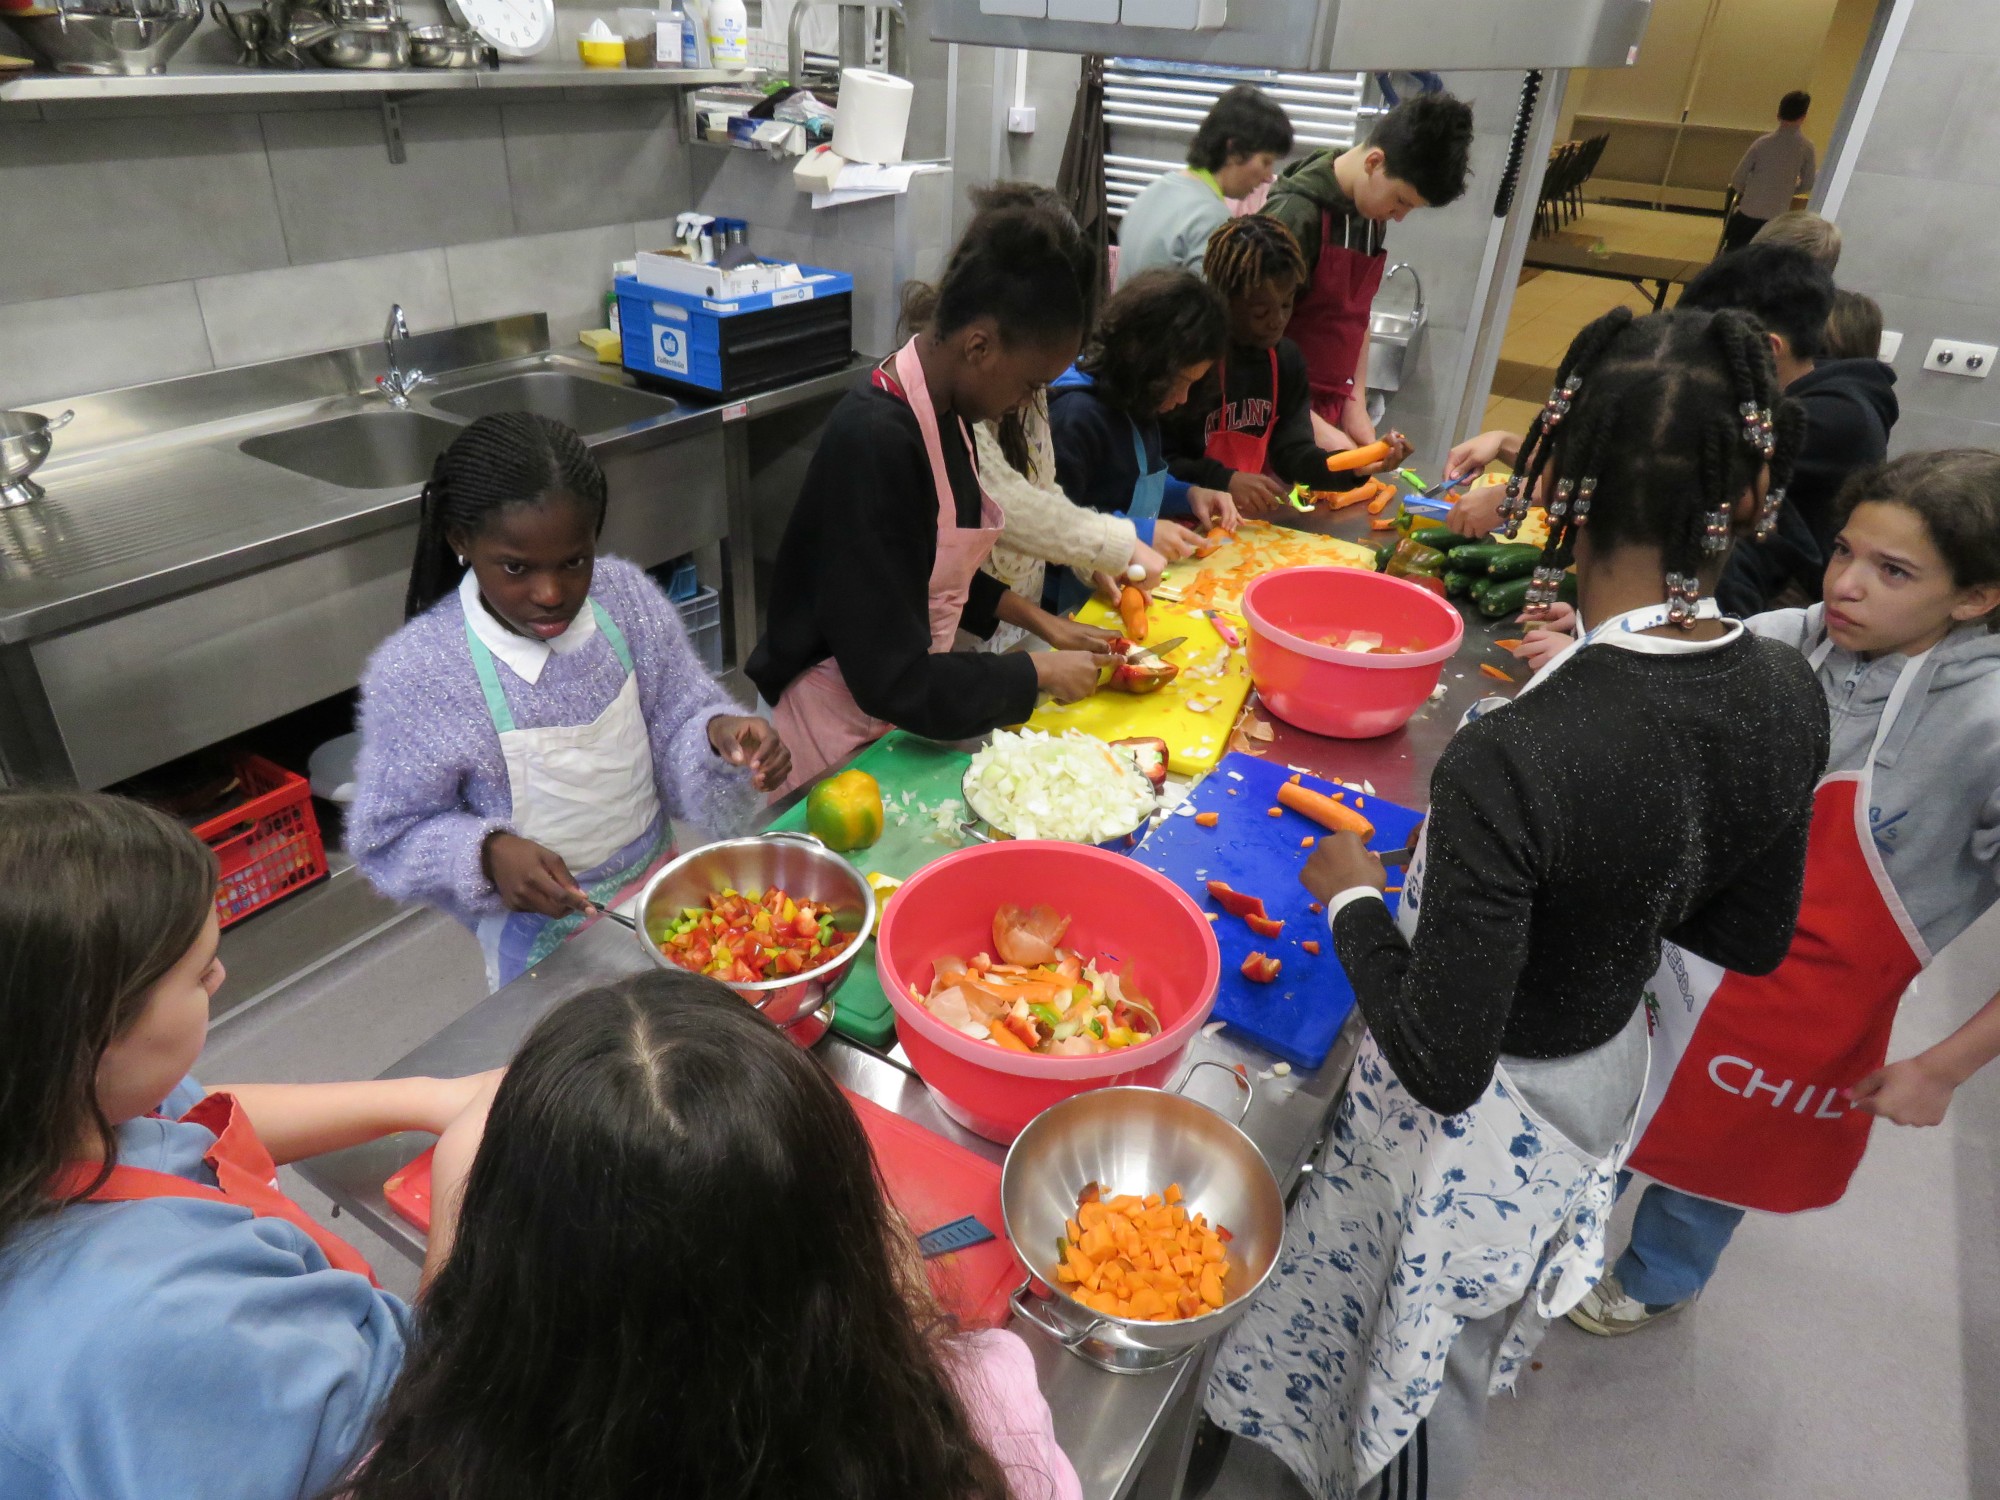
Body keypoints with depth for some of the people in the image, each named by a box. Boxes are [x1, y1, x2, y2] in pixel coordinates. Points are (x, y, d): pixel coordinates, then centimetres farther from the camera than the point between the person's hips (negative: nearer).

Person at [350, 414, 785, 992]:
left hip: (662, 887, 4)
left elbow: (679, 719, -5)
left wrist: (718, 736, -27)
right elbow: (391, 837, -11)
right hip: (545, 938, -3)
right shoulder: (415, 672, -21)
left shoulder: (626, 597, -13)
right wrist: (488, 854, -30)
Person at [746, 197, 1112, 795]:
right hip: (833, 739, -8)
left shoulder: (948, 414, -1)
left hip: (901, 720, 8)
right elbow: (893, 682, -27)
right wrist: (1038, 671, -16)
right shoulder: (872, 445, -28)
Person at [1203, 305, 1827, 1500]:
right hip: (1611, 1069, 7)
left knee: (1408, 1383, 24)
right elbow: (1752, 939, 1)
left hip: (1483, 1120, -7)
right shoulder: (1792, 697, -15)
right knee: (1465, 1358, 34)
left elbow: (1441, 1066, -28)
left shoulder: (1513, 762, -38)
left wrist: (1354, 899, -15)